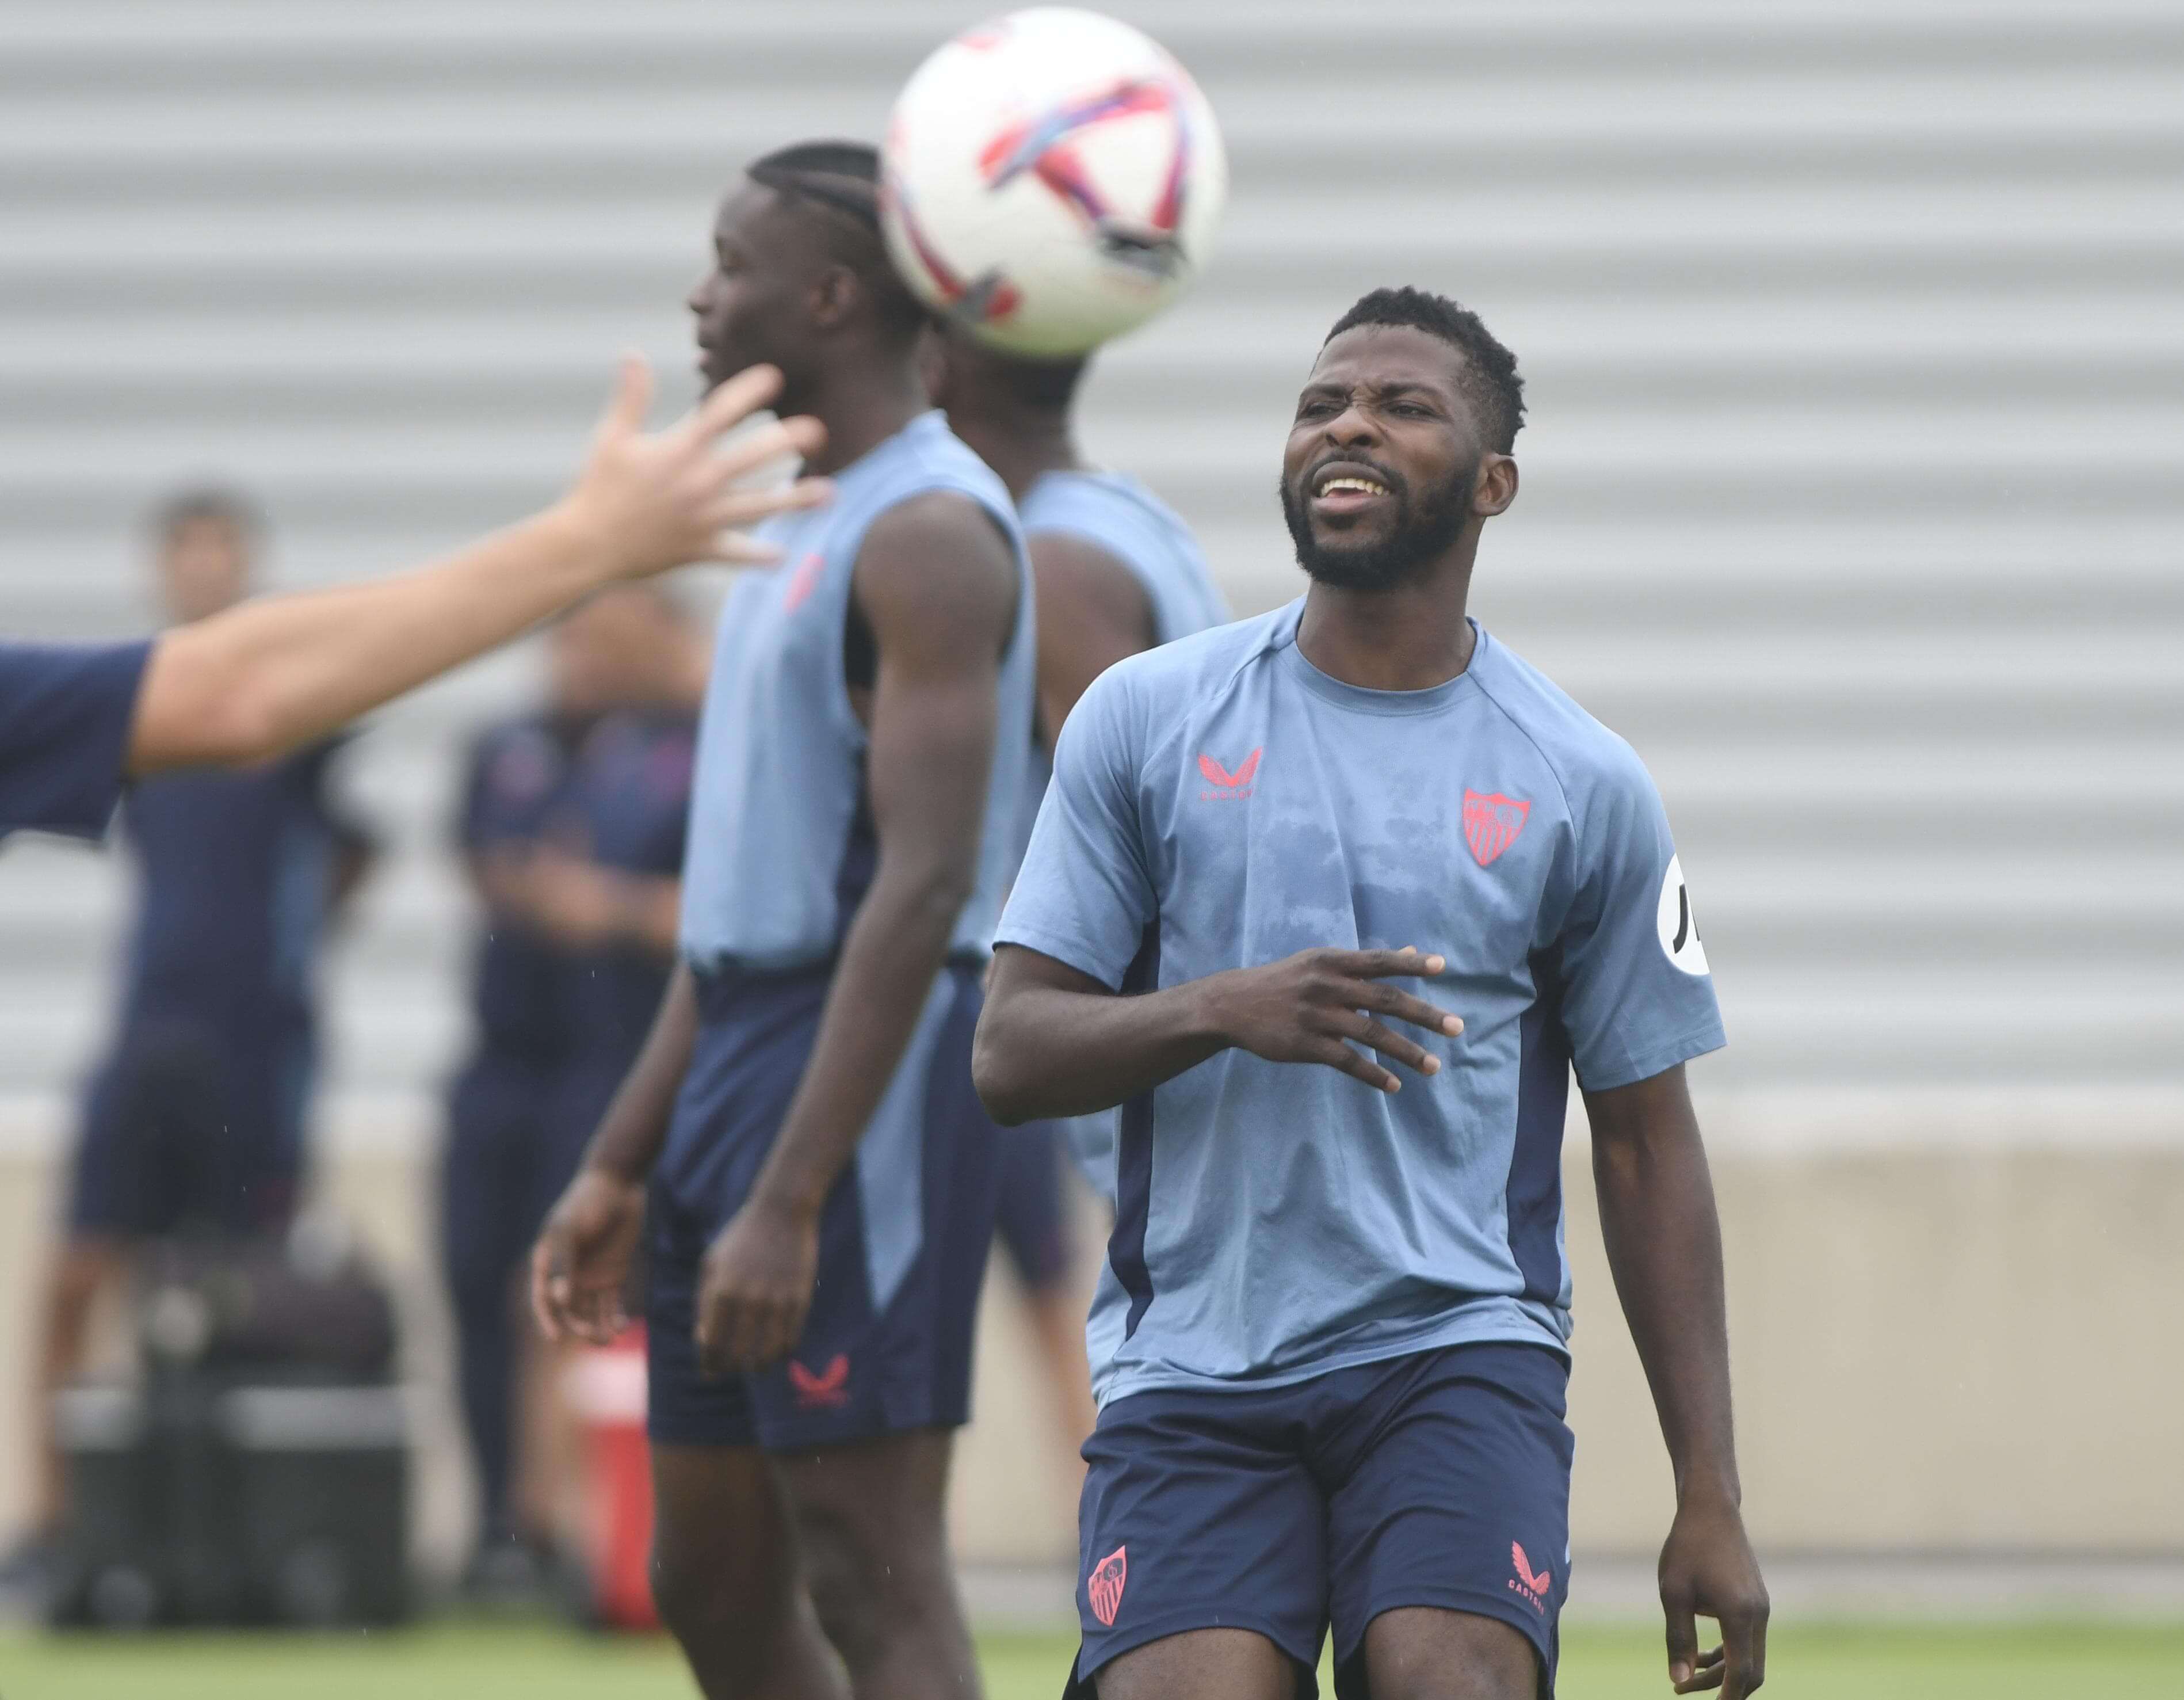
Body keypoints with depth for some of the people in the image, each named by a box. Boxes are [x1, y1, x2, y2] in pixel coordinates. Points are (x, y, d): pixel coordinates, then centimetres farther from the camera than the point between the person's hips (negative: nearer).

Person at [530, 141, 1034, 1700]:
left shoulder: (930, 534, -13)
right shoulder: (814, 528, 18)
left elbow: (924, 887, -21)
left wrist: (788, 1204, -25)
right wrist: (621, 1168, 20)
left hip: (870, 1079, -10)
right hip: (746, 1054, 10)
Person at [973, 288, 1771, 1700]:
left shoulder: (1586, 787, 7)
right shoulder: (1146, 720, 8)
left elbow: (1647, 1145, 10)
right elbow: (1009, 1056, 4)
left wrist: (1711, 1502, 4)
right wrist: (1222, 1011, -17)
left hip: (1460, 1356, -1)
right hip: (1192, 1368, 1)